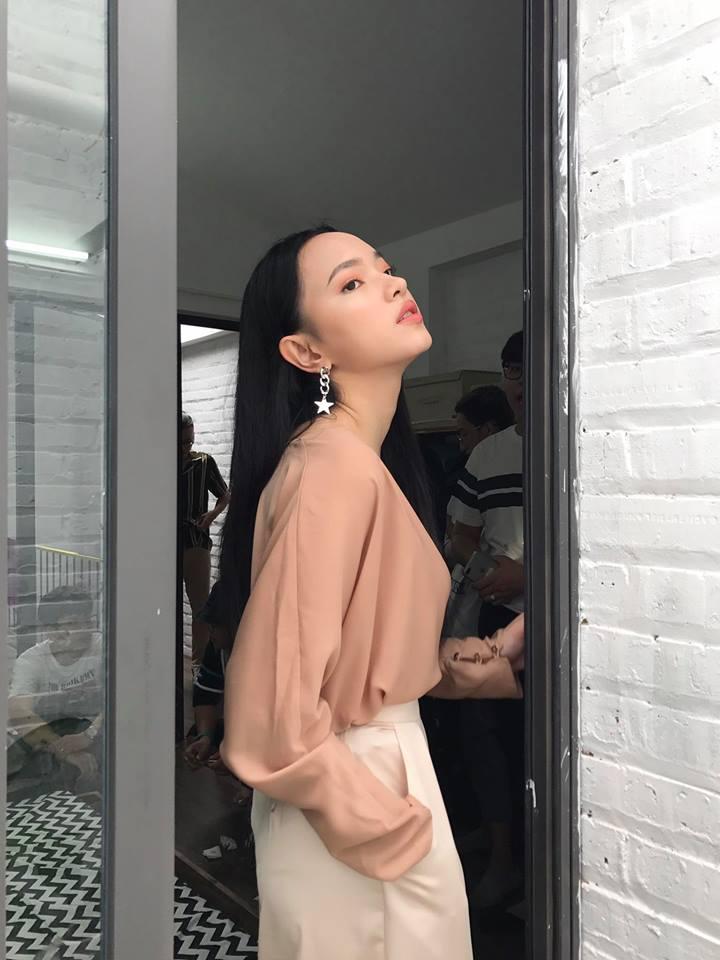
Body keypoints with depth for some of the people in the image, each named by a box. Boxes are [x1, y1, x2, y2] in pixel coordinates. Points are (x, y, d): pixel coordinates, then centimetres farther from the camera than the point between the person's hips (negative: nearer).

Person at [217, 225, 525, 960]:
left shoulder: (366, 458, 4)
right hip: (351, 839, -8)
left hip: (381, 758, 9)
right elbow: (276, 718, -28)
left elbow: (376, 659, 7)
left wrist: (491, 652, 4)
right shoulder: (335, 466, -26)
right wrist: (396, 832, -16)